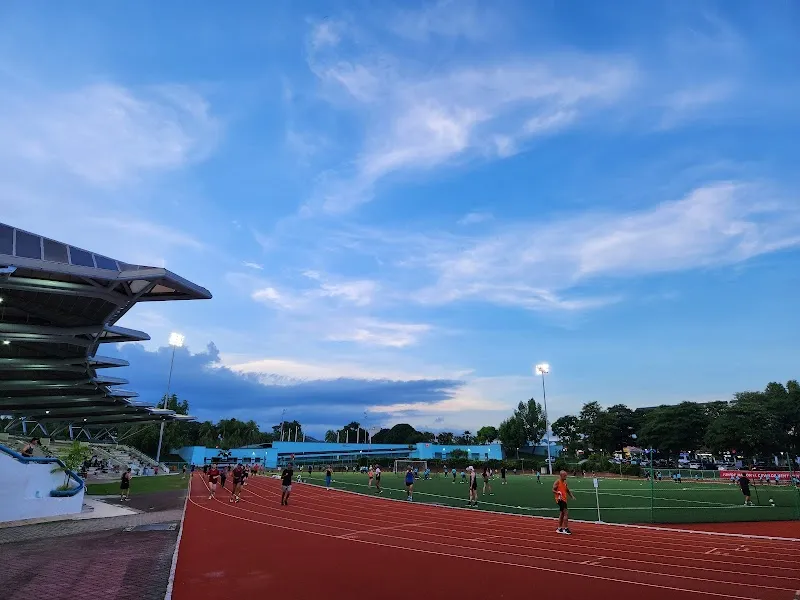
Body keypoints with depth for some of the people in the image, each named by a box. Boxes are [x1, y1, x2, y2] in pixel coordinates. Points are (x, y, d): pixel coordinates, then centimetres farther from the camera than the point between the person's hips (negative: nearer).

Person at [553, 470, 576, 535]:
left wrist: (572, 496, 5)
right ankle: (565, 529, -10)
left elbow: (567, 490, 21)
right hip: (560, 499, -9)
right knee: (566, 513, -14)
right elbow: (553, 490, -12)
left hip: (564, 499, 9)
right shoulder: (557, 482, -10)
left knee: (562, 514, 14)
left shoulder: (565, 482, 13)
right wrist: (558, 493, -30)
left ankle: (559, 529, 24)